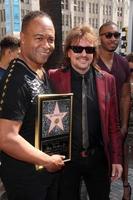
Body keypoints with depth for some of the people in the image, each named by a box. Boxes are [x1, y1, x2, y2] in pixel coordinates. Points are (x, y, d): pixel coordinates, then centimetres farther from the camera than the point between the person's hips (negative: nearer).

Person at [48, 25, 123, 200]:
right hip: (66, 157, -2)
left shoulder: (107, 80, 0)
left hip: (99, 157, 2)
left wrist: (116, 159, 4)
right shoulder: (54, 78, -8)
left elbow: (113, 124, 4)